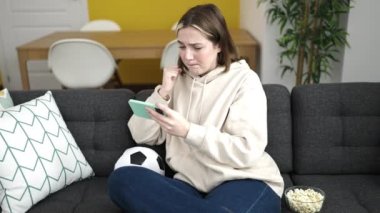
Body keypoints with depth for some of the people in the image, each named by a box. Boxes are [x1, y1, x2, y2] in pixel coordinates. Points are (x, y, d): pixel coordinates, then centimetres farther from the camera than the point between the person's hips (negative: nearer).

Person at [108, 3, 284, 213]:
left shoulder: (244, 80, -1)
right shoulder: (178, 79, 13)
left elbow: (246, 151, -12)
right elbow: (142, 136, 9)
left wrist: (188, 131, -19)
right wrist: (163, 93, -4)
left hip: (246, 181, -6)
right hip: (192, 184, 7)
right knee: (121, 179, -23)